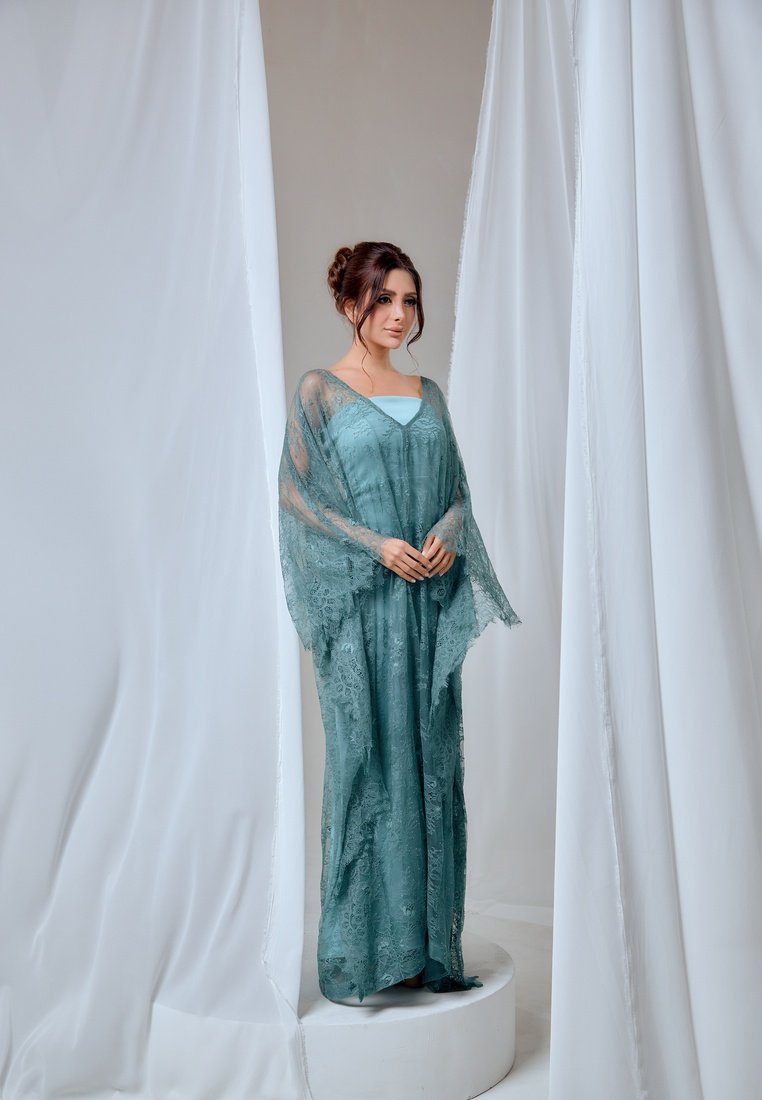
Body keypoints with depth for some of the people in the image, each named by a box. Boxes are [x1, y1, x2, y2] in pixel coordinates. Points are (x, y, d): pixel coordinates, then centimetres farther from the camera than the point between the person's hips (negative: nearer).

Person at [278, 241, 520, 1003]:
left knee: (431, 761, 7)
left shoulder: (428, 395, 15)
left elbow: (456, 489, 15)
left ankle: (429, 943, 19)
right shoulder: (318, 390, 1)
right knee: (363, 759, -2)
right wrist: (376, 546, -15)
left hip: (430, 601, 5)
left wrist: (446, 535, -7)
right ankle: (357, 953, 11)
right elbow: (298, 493, -5)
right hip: (358, 603, -5)